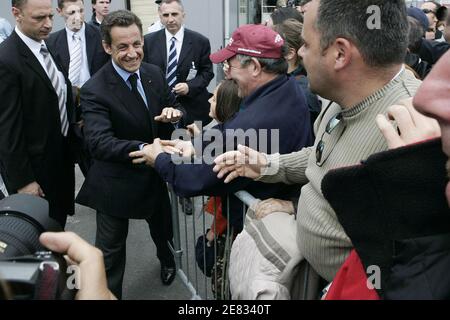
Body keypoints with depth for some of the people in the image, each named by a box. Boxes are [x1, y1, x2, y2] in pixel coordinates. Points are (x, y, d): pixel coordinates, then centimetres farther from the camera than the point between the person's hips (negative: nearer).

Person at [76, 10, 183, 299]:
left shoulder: (154, 73, -6)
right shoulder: (95, 90, -24)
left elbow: (173, 107, 6)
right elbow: (99, 142, -35)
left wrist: (174, 113, -19)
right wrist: (144, 149, -50)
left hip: (155, 173, 6)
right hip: (117, 182, -5)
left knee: (161, 228, 29)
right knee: (111, 248, 9)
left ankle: (166, 258, 61)